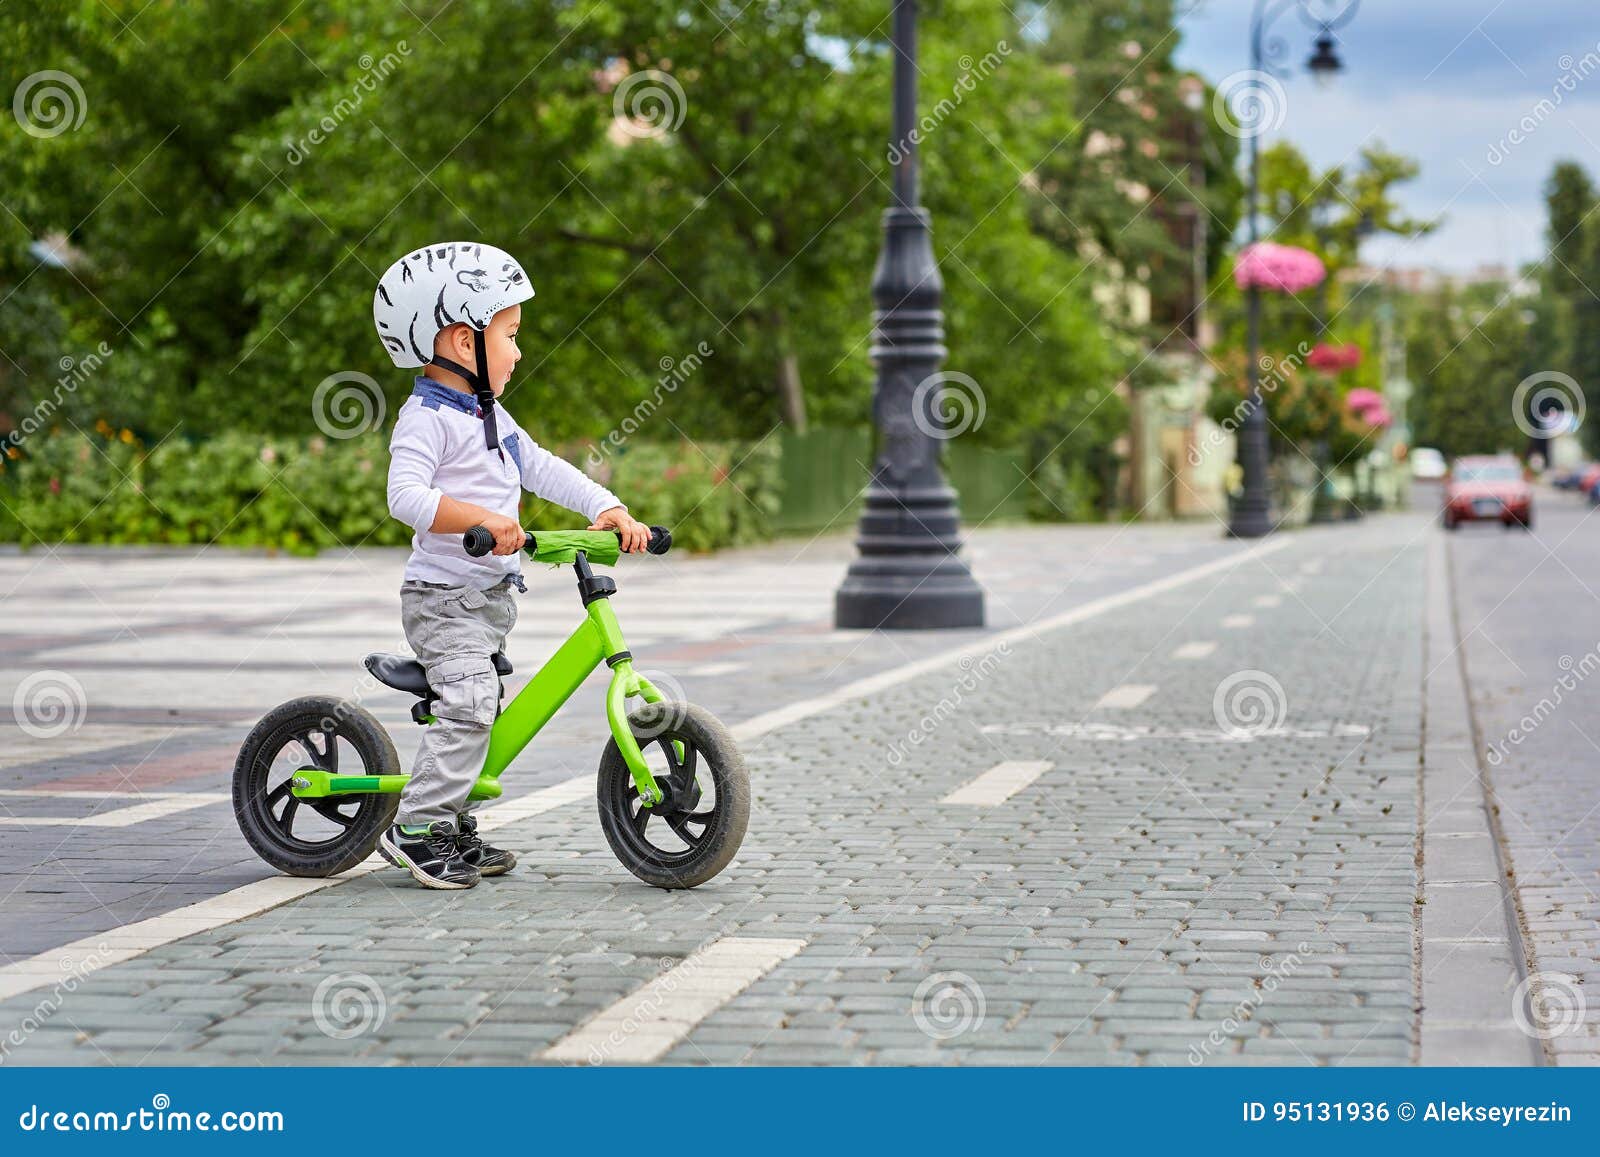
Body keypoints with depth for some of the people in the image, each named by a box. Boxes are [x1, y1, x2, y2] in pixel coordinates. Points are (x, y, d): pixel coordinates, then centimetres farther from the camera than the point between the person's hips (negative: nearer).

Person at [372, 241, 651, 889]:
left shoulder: (489, 417, 15)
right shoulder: (427, 418, -15)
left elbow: (543, 469, 14)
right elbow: (406, 495, -28)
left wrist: (608, 508, 2)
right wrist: (479, 517, -40)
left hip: (487, 597, 10)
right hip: (442, 597, -10)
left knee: (479, 712, 12)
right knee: (470, 704, -20)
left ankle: (453, 827, 21)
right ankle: (415, 828, -14)